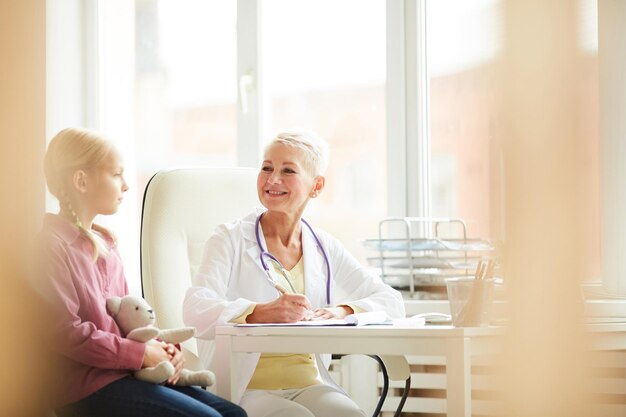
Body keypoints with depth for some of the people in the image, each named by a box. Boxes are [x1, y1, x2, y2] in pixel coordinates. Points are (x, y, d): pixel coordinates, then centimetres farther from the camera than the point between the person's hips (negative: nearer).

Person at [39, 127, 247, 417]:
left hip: (123, 371, 9)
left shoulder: (103, 241, 19)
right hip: (88, 387, -9)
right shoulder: (52, 244, -10)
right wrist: (141, 354, -13)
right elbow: (67, 333, -17)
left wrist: (159, 348, 2)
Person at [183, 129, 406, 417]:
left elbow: (392, 301, 10)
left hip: (308, 384, 4)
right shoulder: (231, 239, 3)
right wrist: (261, 312, -33)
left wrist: (342, 312, -12)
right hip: (246, 390, -3)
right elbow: (195, 309, -13)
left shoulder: (324, 249, 15)